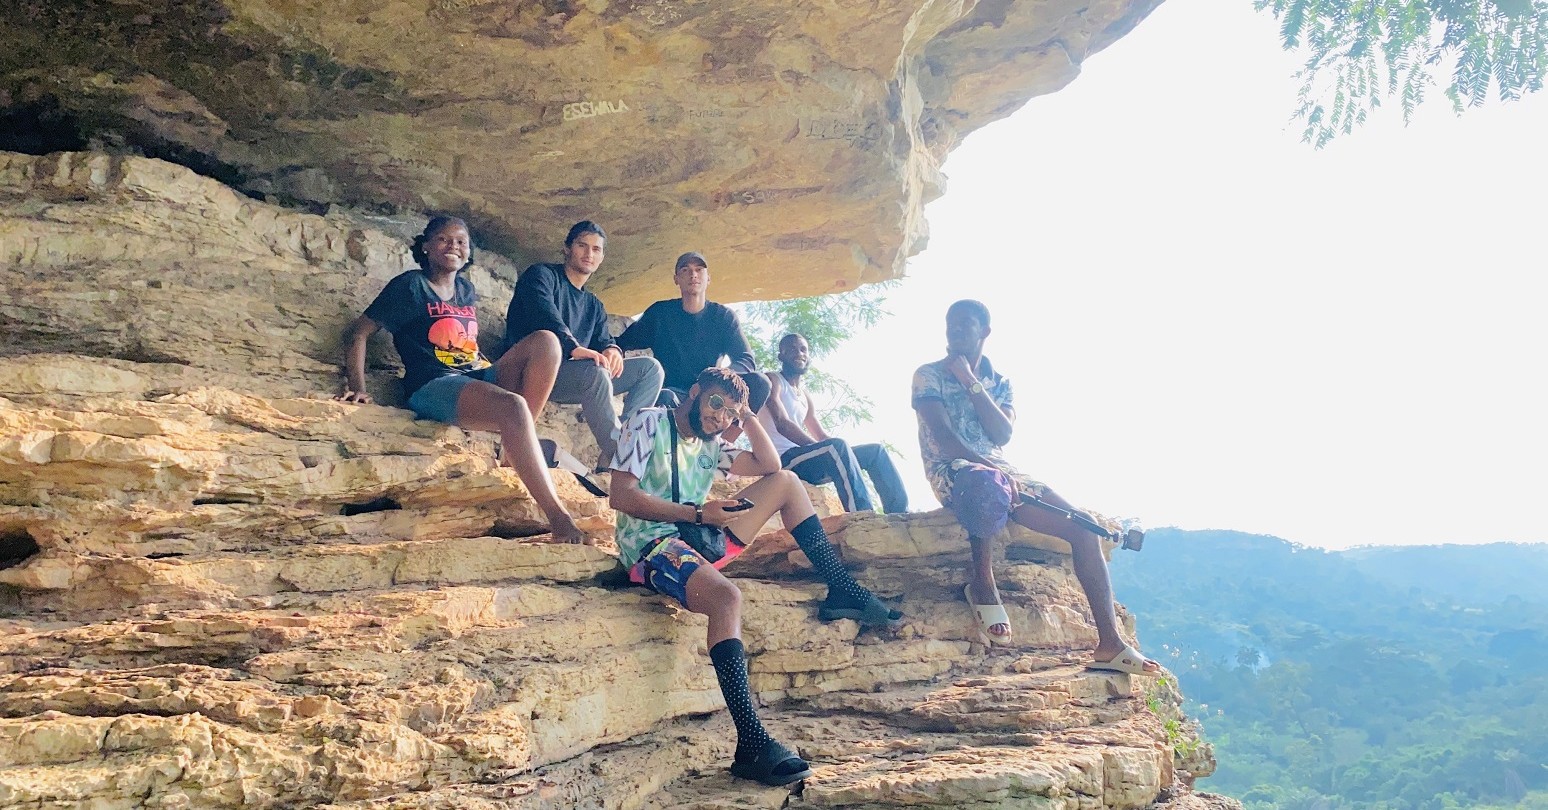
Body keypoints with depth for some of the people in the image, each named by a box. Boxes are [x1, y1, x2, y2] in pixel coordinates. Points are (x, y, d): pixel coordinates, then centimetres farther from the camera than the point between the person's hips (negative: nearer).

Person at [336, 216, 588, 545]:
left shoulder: (467, 291, 22)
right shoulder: (411, 285, 4)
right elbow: (357, 332, 3)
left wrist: (499, 374, 16)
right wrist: (357, 388, -9)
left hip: (477, 377, 7)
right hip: (433, 386, -7)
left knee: (545, 341, -17)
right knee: (512, 407, -36)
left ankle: (517, 449, -21)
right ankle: (559, 520, -40)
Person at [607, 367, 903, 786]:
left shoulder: (709, 445, 21)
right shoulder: (651, 423, 0)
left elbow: (769, 466, 15)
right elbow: (620, 495, -11)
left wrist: (745, 414, 9)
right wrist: (697, 512, -15)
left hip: (700, 539, 8)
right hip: (651, 543, -8)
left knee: (786, 482, 7)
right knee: (727, 597, -37)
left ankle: (843, 591, 3)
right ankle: (751, 746, -40)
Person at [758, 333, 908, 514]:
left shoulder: (805, 394, 24)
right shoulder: (772, 380, 0)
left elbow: (822, 436, 19)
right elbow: (782, 424, -16)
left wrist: (845, 450, 0)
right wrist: (821, 448, -24)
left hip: (802, 457, 9)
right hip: (783, 459, -9)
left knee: (875, 451, 4)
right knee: (837, 446, -35)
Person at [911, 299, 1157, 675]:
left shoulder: (999, 382, 17)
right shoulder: (928, 375, 3)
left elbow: (1002, 436, -2)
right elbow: (942, 437, -11)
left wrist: (970, 382, -5)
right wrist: (988, 466, -25)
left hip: (1000, 472, 6)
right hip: (951, 471, -6)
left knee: (1084, 524, -11)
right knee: (989, 485, -45)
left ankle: (1109, 643, -13)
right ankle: (982, 580, -22)